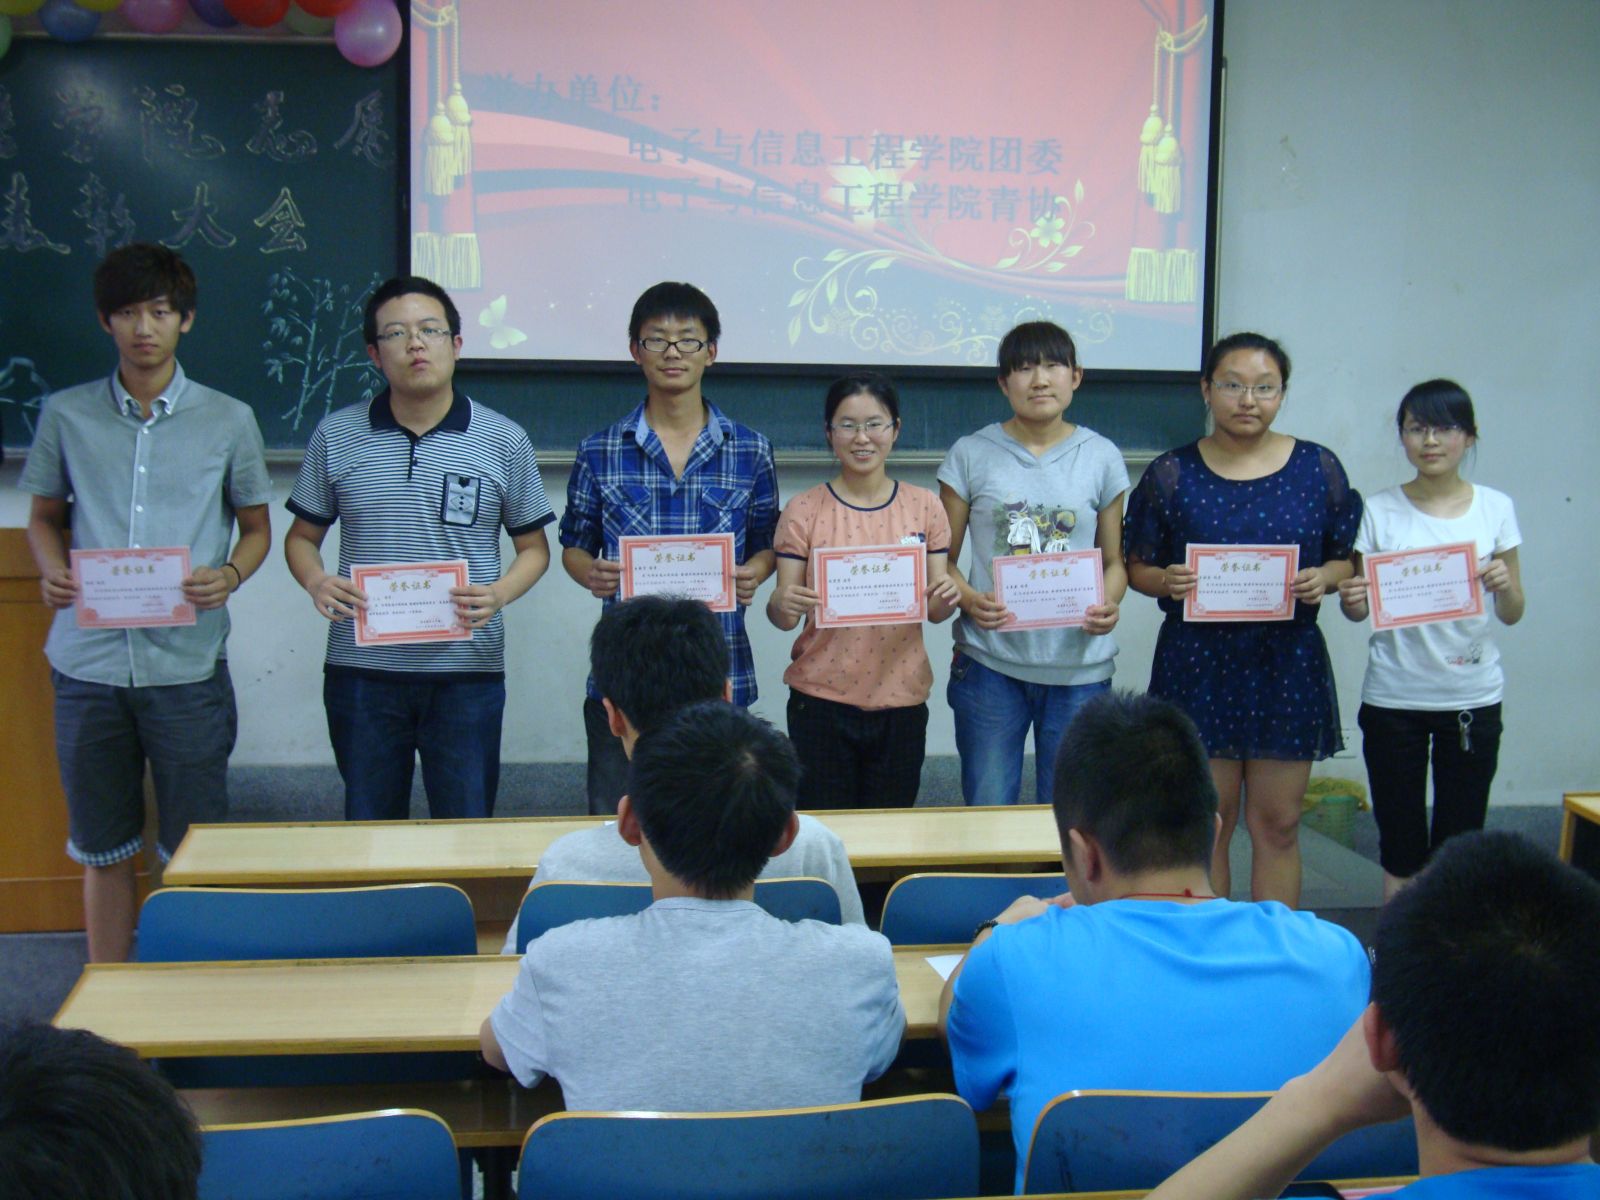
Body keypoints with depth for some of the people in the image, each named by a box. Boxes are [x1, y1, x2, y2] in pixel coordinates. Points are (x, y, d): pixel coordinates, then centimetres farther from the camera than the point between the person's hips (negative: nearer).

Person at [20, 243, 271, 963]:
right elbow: (44, 516, 16)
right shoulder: (67, 416, 6)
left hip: (187, 665, -1)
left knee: (193, 851, 4)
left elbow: (257, 526, 10)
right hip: (88, 661, 2)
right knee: (103, 849, 11)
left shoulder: (228, 420, 3)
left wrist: (230, 575, -11)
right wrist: (52, 572, -5)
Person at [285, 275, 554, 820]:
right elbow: (303, 535, 12)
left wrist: (499, 593, -13)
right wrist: (316, 581, -10)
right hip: (361, 671, 1)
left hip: (467, 672, -1)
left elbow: (533, 547, 7)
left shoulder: (504, 442, 2)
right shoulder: (335, 437, 4)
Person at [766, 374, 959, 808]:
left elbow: (936, 611, 5)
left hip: (900, 696, 2)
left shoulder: (925, 506, 3)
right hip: (821, 699, -1)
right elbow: (781, 613, -3)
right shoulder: (804, 511, -2)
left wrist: (945, 598, -17)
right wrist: (783, 605, -25)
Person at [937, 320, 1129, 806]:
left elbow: (1114, 561, 10)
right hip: (989, 661, -1)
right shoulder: (971, 455, 2)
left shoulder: (1102, 457, 6)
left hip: (1079, 663, 1)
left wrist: (1108, 605, -11)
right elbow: (943, 559, 4)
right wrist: (969, 600, -16)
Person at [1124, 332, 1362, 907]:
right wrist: (1168, 581, -17)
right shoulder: (1171, 474, 1)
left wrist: (1323, 579, -13)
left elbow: (1348, 559, 9)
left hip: (1288, 661, 1)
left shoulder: (1319, 469, 4)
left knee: (1278, 825, 7)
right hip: (1198, 663, -1)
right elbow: (1138, 568, 5)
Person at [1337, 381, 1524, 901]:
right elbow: (1359, 605, 3)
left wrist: (1505, 585, -15)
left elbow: (1512, 615, 7)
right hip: (1394, 697, -1)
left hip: (1472, 696, 1)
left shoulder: (1495, 508, 3)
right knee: (1400, 843, 5)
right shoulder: (1380, 511, -1)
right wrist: (1352, 601, -20)